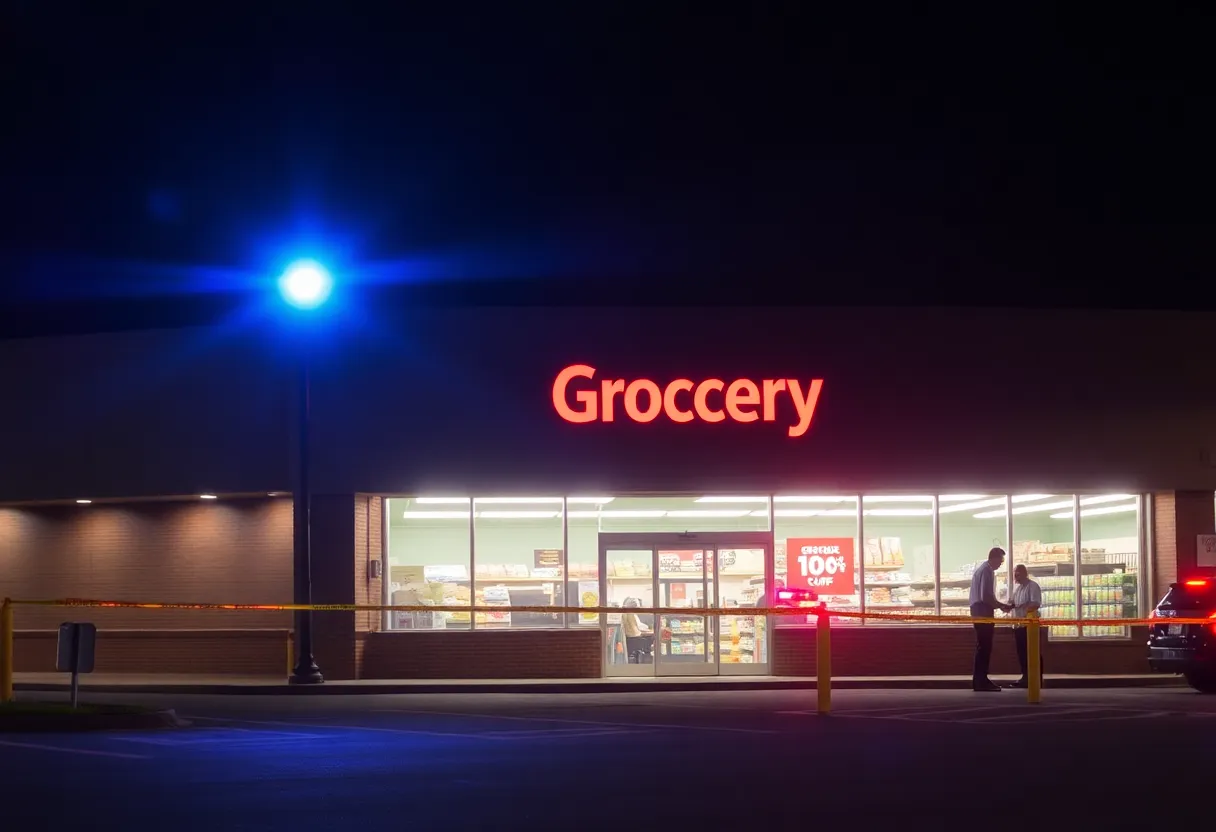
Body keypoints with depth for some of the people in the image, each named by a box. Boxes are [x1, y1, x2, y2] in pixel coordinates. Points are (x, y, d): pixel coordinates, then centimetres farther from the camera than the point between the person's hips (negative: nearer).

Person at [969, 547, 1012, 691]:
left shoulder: (981, 568, 18)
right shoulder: (987, 571, -14)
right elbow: (986, 597, -21)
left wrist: (999, 605, 18)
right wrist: (1001, 606, -10)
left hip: (978, 611, 10)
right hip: (983, 612, -10)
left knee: (982, 646, 13)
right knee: (984, 647, -8)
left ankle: (979, 680, 15)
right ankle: (982, 681, -8)